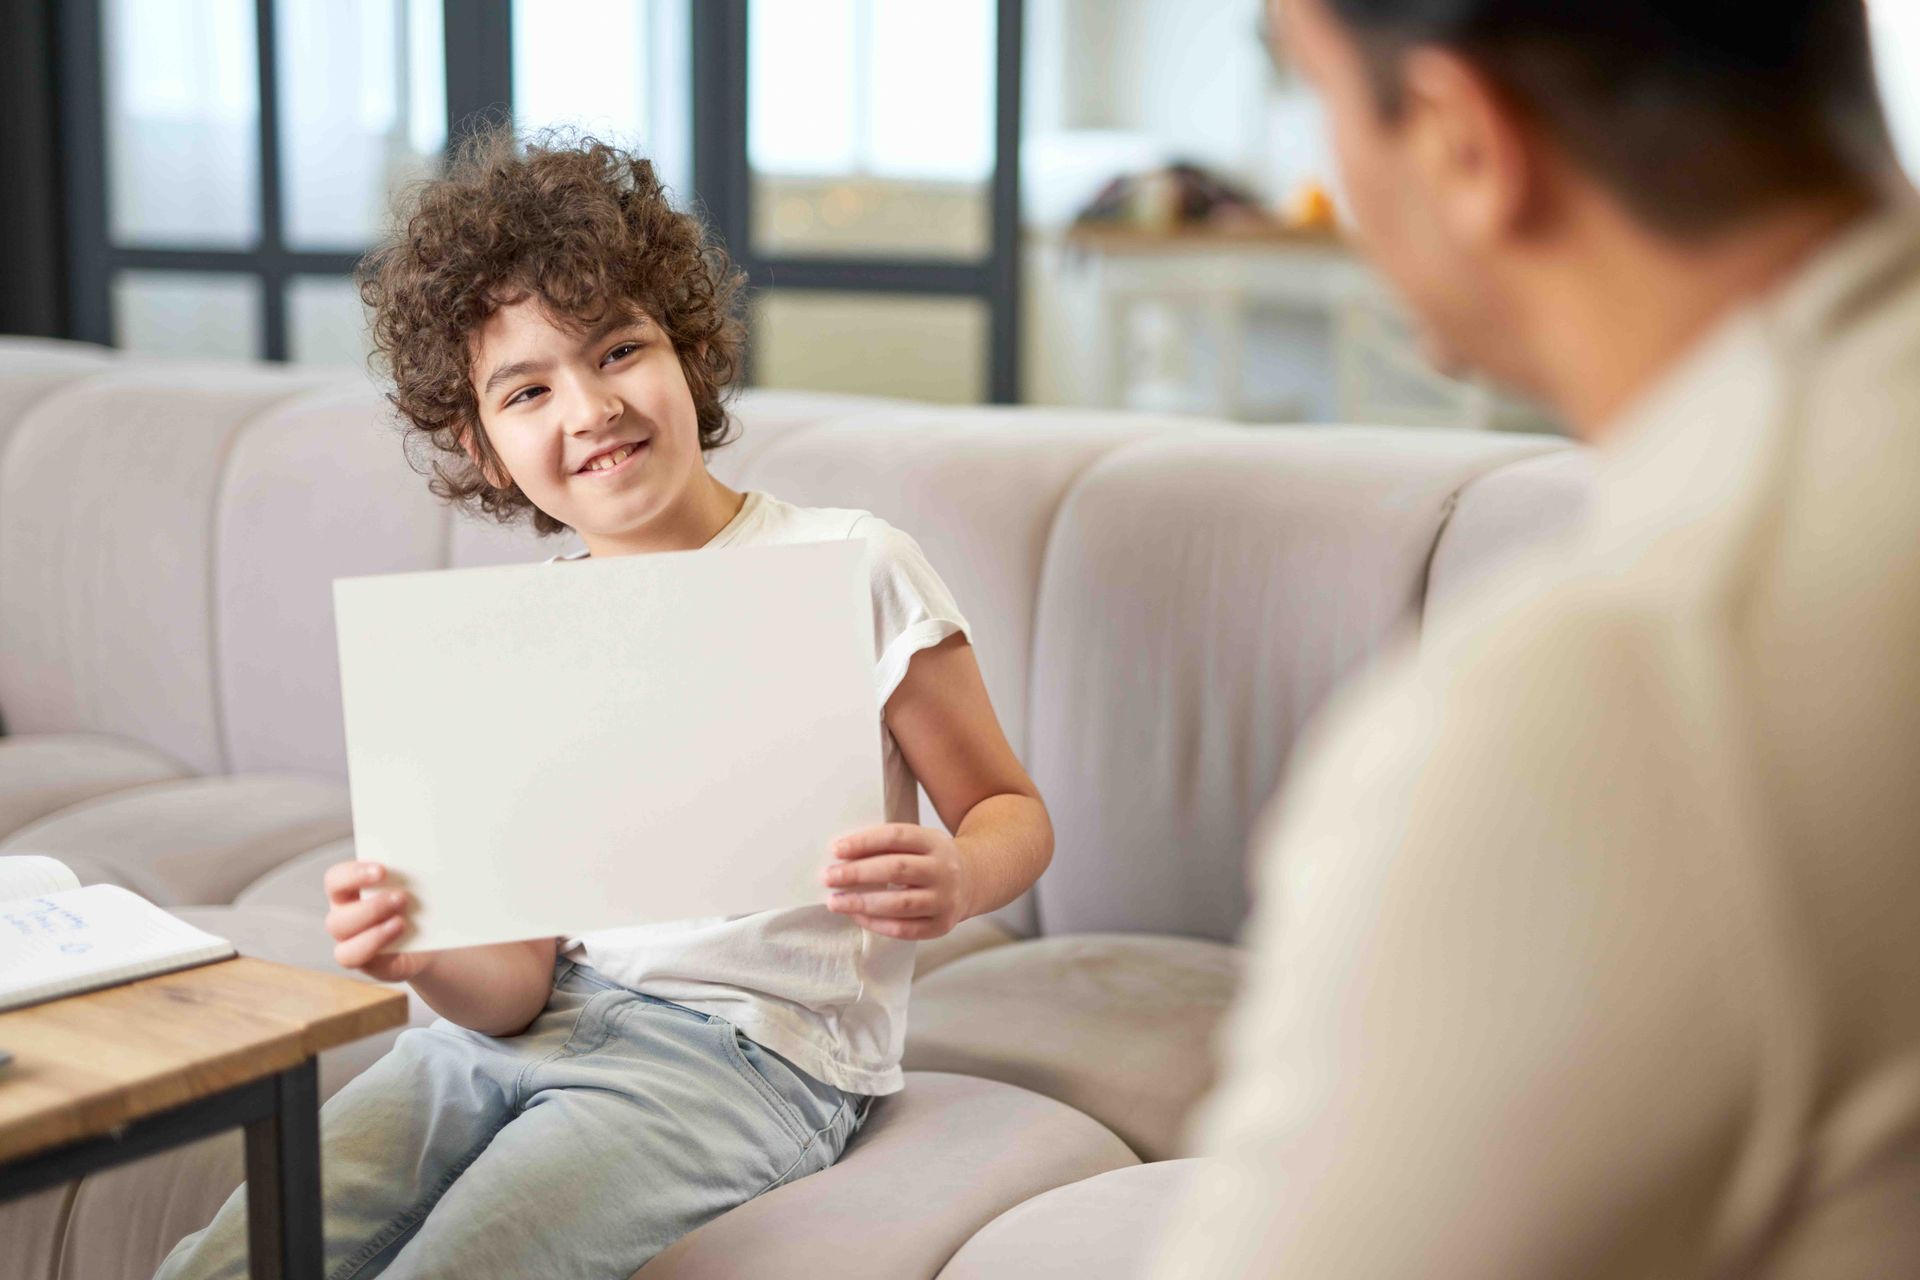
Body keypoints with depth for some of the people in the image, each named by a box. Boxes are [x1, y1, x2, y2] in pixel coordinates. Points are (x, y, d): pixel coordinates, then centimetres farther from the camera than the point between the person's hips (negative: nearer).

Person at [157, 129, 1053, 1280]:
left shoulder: (849, 568, -6)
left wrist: (953, 879, -24)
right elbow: (517, 986, 1)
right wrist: (428, 956, -22)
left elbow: (1014, 813, 0)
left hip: (758, 1045, -4)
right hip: (545, 1018, 5)